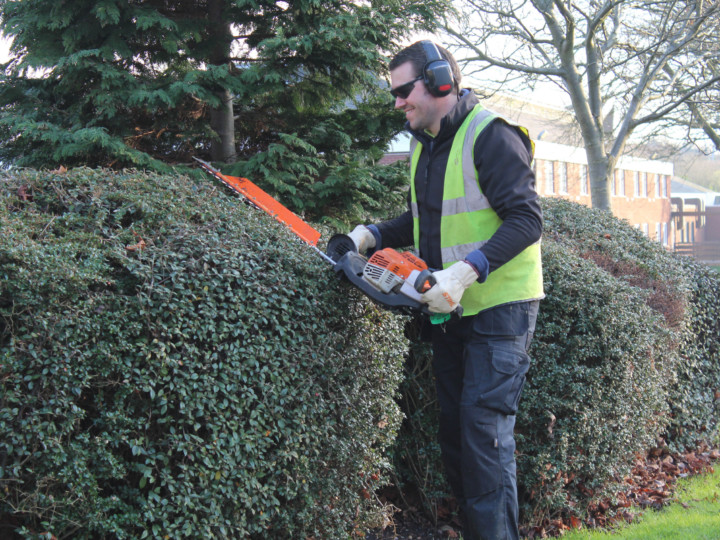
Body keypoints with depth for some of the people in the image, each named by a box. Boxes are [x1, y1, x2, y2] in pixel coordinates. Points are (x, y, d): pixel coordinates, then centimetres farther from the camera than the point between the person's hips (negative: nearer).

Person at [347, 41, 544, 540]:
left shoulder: (490, 135, -16)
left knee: (484, 425, -13)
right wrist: (374, 235, 5)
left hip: (499, 308, -9)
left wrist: (468, 269, -30)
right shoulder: (423, 146, 11)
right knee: (453, 426, 12)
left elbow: (526, 220, -22)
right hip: (450, 310, 9)